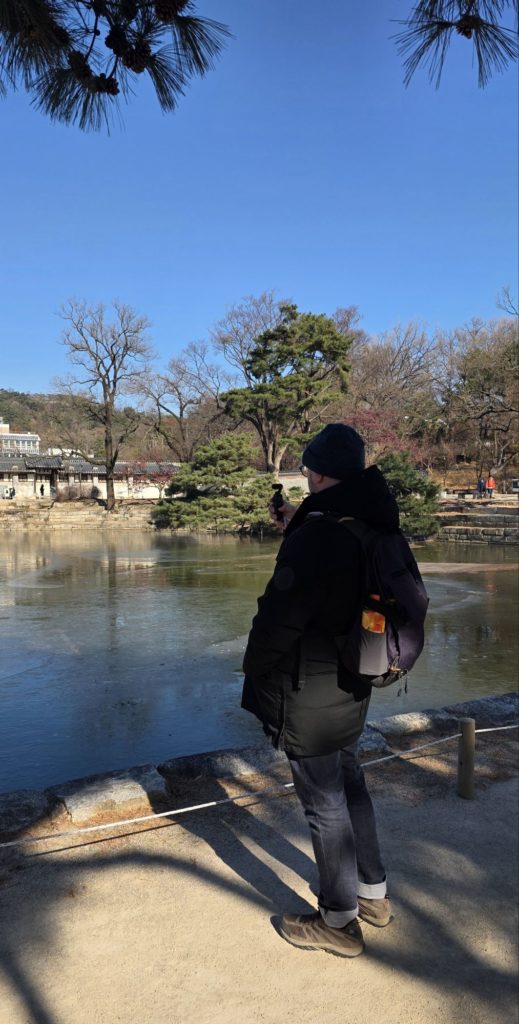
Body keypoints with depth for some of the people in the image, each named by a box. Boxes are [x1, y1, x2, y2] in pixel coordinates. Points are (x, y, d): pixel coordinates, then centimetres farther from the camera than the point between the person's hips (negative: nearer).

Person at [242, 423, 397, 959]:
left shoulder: (317, 533, -26)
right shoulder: (373, 524, 1)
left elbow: (278, 616, -24)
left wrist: (253, 669, -6)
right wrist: (299, 524, 19)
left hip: (308, 696, -9)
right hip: (352, 686, 9)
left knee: (324, 803, 8)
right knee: (349, 783, 25)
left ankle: (339, 922, 28)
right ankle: (373, 893, 43)